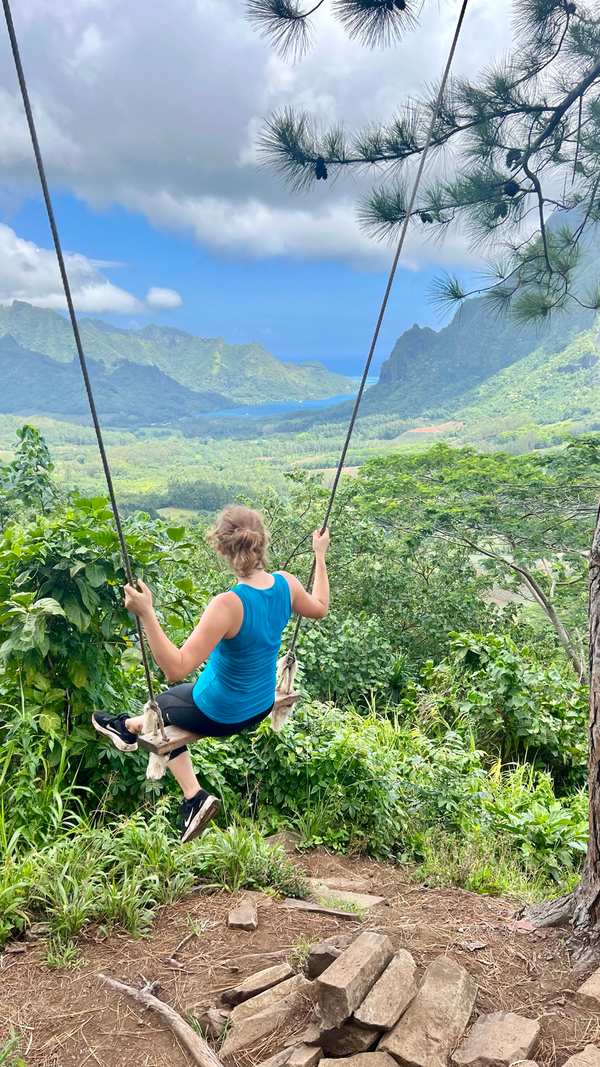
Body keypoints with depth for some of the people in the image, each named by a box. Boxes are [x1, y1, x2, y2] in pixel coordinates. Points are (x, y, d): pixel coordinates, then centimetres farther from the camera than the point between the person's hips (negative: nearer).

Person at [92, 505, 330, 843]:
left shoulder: (228, 605, -35)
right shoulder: (286, 584, -17)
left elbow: (177, 668, -36)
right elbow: (319, 609, 5)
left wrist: (146, 613, -40)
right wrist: (320, 555, 14)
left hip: (220, 716, -6)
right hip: (261, 706, 6)